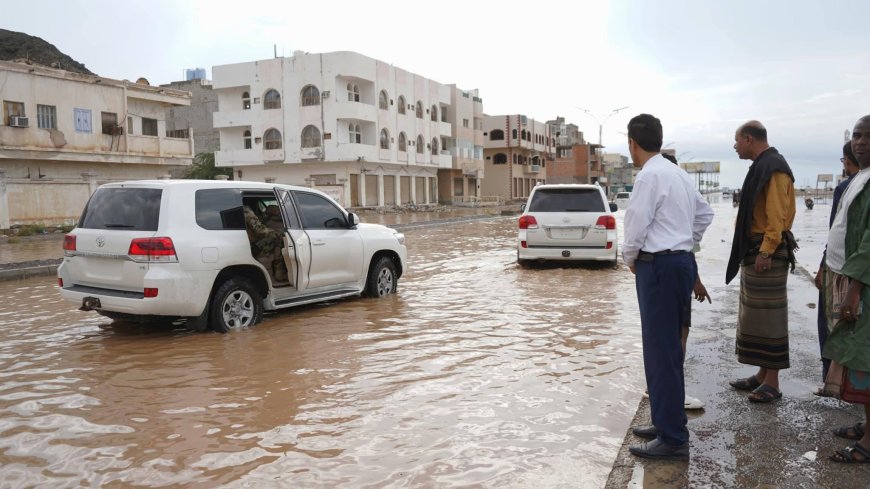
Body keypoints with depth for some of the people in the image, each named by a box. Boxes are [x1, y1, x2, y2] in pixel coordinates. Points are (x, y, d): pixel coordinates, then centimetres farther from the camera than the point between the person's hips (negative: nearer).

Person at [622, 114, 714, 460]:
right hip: (680, 261, 10)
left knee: (661, 352, -6)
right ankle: (667, 422, 28)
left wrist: (630, 258, 1)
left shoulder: (649, 175, -14)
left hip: (659, 267, -10)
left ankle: (673, 438, 0)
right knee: (667, 349, 17)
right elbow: (705, 213, 25)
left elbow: (637, 224, -16)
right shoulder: (677, 173, 15)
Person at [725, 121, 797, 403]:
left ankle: (772, 383, 2)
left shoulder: (773, 168, -14)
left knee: (769, 315, -5)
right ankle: (762, 374, 22)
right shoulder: (761, 166, 16)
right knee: (755, 314, 13)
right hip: (754, 249, 10)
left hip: (767, 251, -10)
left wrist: (766, 251, -24)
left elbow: (777, 214, -21)